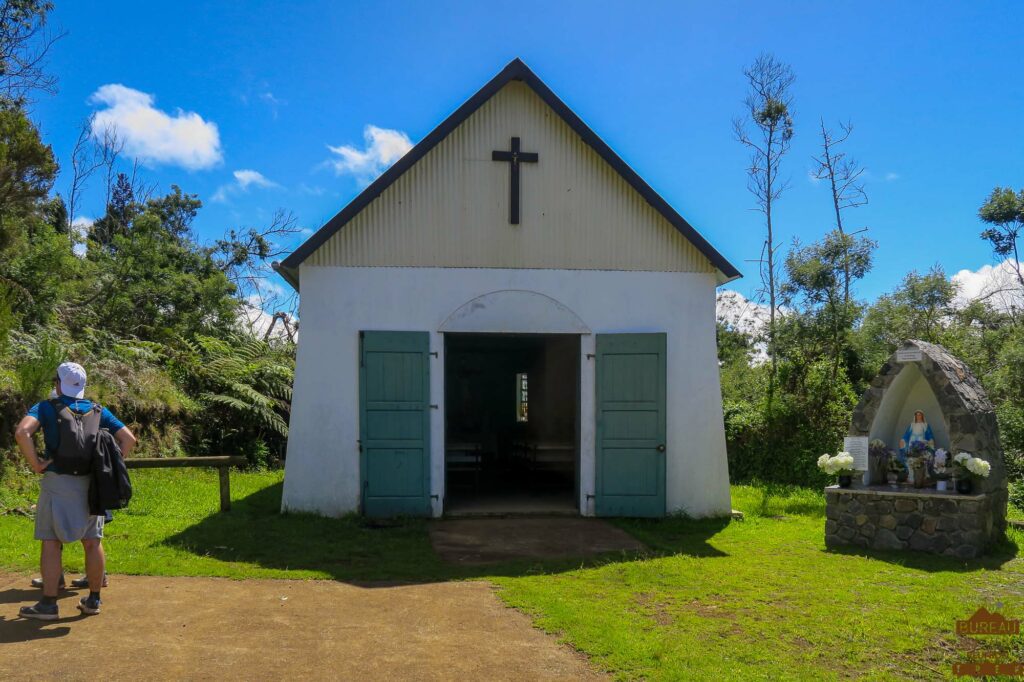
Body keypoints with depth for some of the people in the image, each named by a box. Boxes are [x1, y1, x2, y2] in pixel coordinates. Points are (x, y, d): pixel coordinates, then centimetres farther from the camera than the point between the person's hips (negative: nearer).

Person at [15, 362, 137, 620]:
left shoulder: (46, 408, -2)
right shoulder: (99, 412, 8)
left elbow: (22, 432, -20)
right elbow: (129, 439, 3)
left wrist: (35, 463, -11)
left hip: (57, 482, -3)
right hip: (91, 483, 3)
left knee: (51, 543, 3)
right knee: (93, 542, 10)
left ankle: (48, 604, 5)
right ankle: (93, 600, 18)